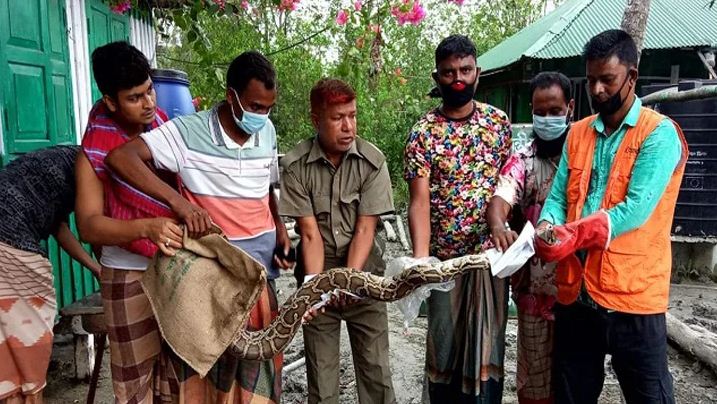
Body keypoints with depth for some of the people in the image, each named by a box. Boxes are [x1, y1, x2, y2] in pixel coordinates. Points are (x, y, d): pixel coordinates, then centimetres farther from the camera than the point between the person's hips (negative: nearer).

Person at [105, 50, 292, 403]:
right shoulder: (189, 131, -14)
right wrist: (178, 201, -30)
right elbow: (119, 157, -20)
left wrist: (280, 229, 2)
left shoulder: (267, 132, 3)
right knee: (211, 358, 5)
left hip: (261, 260, 4)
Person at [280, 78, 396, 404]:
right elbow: (310, 233, -12)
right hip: (319, 271, 0)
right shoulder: (296, 165, -10)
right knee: (320, 373, 9)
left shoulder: (372, 161, -10)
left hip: (363, 272, 0)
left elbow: (365, 229, -11)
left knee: (375, 369, 5)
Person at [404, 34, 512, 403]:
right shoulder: (423, 133, -7)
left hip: (492, 253, 2)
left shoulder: (498, 121, 3)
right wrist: (420, 258, -29)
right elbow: (420, 201, -16)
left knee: (488, 343, 12)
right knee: (444, 342, 12)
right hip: (446, 258, -2)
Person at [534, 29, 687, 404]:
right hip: (574, 292, 5)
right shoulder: (578, 133, 11)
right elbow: (557, 196, 5)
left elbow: (637, 208, -19)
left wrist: (574, 235, -29)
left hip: (632, 295, -5)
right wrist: (547, 228, -16)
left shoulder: (659, 133, -7)